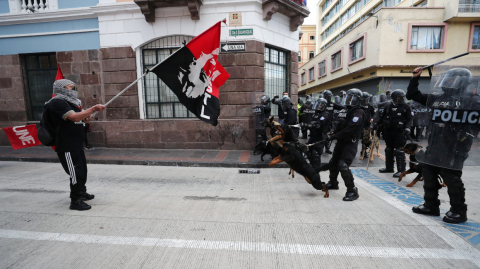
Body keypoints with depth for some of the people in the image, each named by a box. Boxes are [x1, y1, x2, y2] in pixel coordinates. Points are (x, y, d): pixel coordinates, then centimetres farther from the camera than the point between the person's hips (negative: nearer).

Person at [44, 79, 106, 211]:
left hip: (76, 144, 10)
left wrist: (94, 110, 4)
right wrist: (93, 109, -27)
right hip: (66, 146, -10)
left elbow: (80, 116, 20)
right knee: (76, 172, -7)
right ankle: (75, 201, 4)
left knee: (82, 169, 20)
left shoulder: (69, 102, 16)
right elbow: (74, 117, -26)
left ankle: (81, 192, 37)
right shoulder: (57, 102, -14)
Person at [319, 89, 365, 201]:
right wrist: (332, 134, 2)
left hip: (350, 143, -9)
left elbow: (349, 129, -25)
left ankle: (352, 191, -5)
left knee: (343, 165, -18)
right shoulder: (345, 110, 15)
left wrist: (334, 136, -23)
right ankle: (333, 183, 37)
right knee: (333, 162, 16)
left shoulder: (358, 112, -13)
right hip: (341, 141, 9)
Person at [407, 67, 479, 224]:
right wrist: (415, 78, 7)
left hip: (453, 149, -6)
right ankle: (431, 206, 26)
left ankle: (459, 212, 18)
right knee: (429, 175, 12)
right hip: (434, 147, 6)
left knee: (452, 179, 0)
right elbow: (412, 95, 15)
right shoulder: (436, 98, 10)